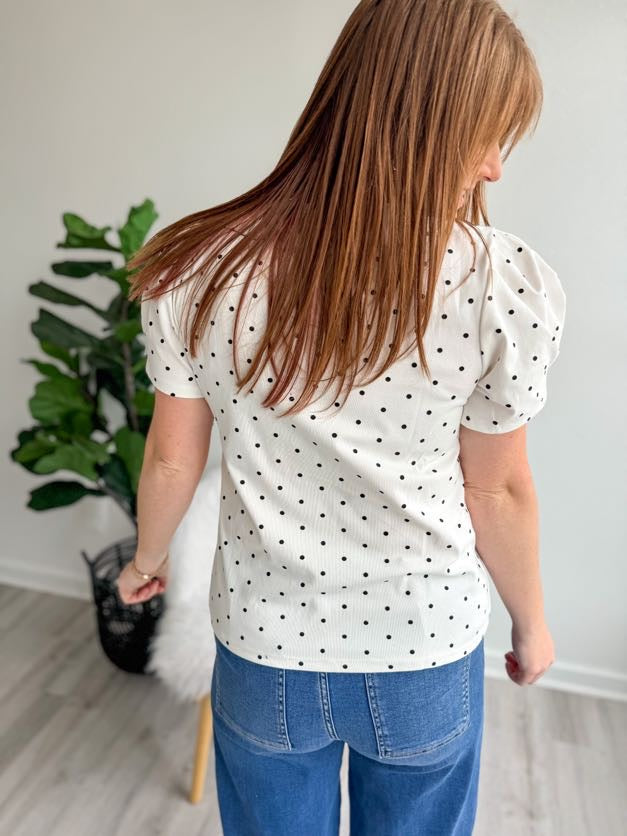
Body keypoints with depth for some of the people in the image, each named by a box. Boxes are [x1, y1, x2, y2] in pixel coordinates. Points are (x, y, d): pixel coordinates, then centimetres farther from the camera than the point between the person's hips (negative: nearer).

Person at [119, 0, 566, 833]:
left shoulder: (200, 268, -16)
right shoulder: (504, 282, -20)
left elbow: (173, 460, -6)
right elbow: (500, 490, -10)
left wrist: (148, 557, 15)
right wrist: (532, 620, 9)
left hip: (266, 648, 1)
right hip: (429, 650, 0)